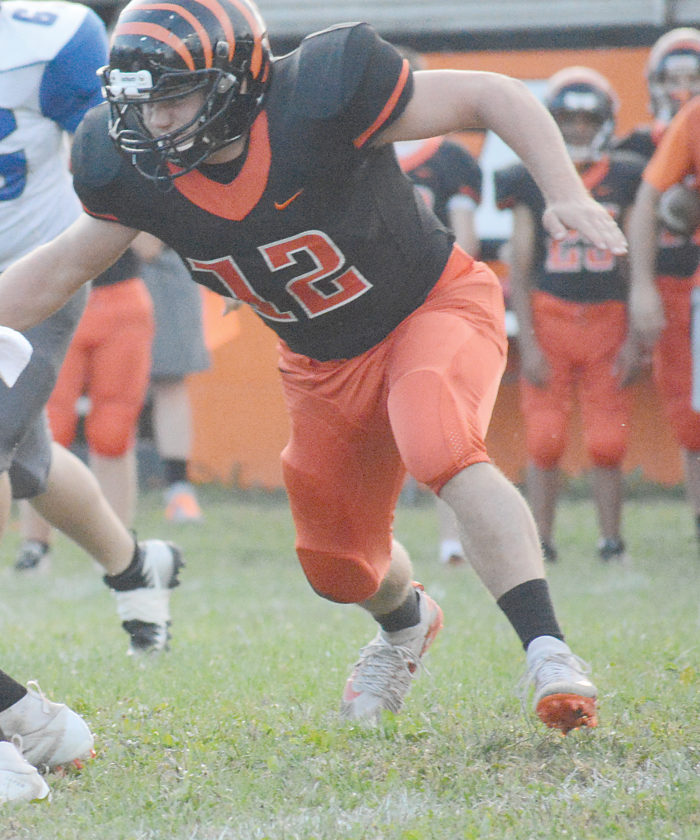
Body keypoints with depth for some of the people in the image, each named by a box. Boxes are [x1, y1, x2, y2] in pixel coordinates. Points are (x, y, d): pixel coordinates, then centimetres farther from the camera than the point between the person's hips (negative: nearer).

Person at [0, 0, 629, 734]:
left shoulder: (316, 102, -31)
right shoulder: (140, 171, -16)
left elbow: (492, 97, -23)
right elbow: (65, 266, 3)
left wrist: (566, 195, -35)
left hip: (433, 309, -6)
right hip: (325, 364, 6)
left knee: (440, 451, -37)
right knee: (338, 564, 16)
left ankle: (546, 649, -35)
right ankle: (407, 623, 52)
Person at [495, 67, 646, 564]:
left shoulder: (624, 182, 5)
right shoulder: (532, 185, 3)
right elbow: (520, 274, 3)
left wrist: (636, 340, -1)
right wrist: (528, 345, -5)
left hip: (607, 322, 0)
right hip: (549, 319, 0)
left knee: (608, 443, 0)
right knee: (545, 440, -2)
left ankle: (612, 541, 10)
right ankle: (541, 543, 6)